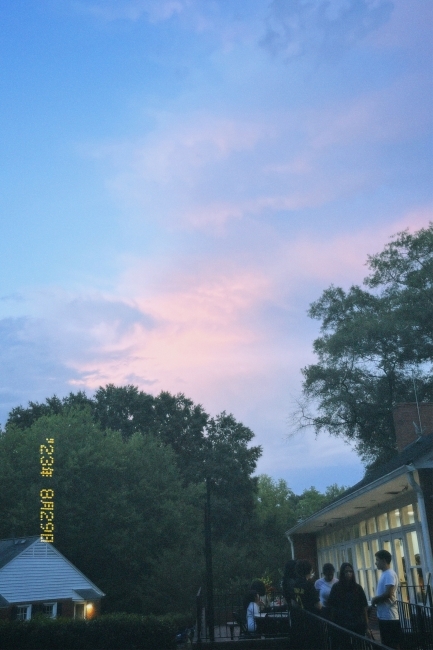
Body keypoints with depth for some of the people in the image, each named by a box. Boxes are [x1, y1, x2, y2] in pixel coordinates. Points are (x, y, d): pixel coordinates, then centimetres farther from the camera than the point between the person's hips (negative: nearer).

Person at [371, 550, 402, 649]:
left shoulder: (389, 574, -17)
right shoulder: (385, 574, 14)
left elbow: (388, 594, -25)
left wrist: (374, 599, -11)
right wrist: (375, 600, 0)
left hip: (389, 617, -10)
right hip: (384, 616, 10)